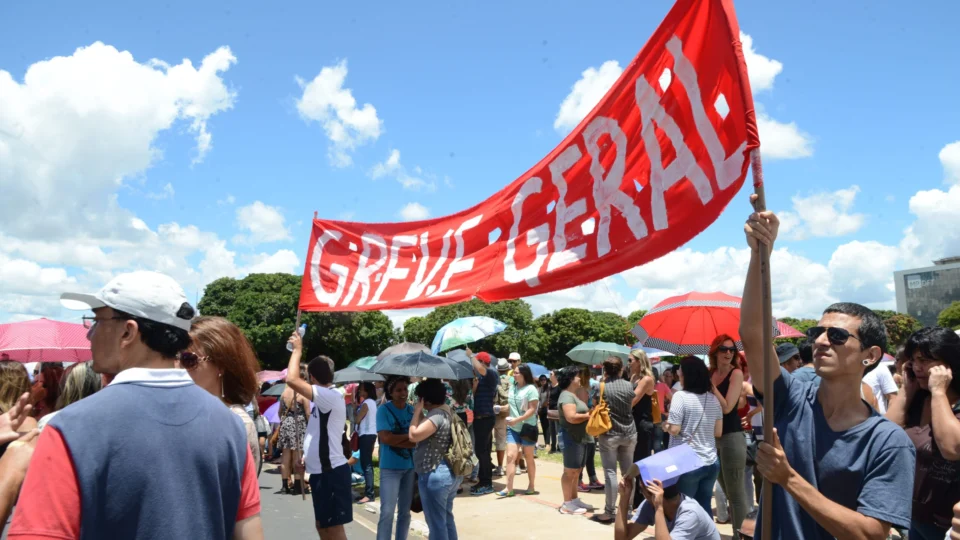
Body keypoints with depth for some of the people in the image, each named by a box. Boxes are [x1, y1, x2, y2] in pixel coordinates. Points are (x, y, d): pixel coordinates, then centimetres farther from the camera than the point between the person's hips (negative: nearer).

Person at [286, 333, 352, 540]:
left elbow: (292, 380, -26)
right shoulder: (324, 400, 15)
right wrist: (308, 456, 19)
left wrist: (297, 350, -14)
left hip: (331, 472, -10)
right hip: (322, 471, 10)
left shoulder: (331, 396, -18)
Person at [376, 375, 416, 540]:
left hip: (410, 466, 5)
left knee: (405, 511, 12)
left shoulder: (412, 410, 5)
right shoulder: (383, 410, -7)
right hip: (390, 467, -4)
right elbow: (385, 437, -17)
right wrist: (409, 436, -10)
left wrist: (396, 440, -14)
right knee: (387, 511, -6)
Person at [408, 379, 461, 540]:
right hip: (451, 473, 10)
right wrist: (420, 414, 9)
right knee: (447, 518, 22)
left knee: (436, 523, 1)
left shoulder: (436, 414, -21)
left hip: (435, 475, -10)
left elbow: (414, 435, -28)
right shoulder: (448, 412, 10)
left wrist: (417, 412, -16)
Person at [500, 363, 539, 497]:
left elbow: (532, 410, -17)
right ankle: (509, 488, -5)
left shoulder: (531, 389, -12)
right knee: (510, 456, -5)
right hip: (512, 428, 5)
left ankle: (531, 487, 20)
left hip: (527, 427, -5)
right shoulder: (512, 387, 8)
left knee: (529, 458, 9)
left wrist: (517, 420, -23)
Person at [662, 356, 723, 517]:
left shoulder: (681, 396, -12)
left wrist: (664, 425, 4)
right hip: (711, 462, 6)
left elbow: (674, 430, -16)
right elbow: (718, 432, 13)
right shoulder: (713, 398, 8)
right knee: (704, 507, 12)